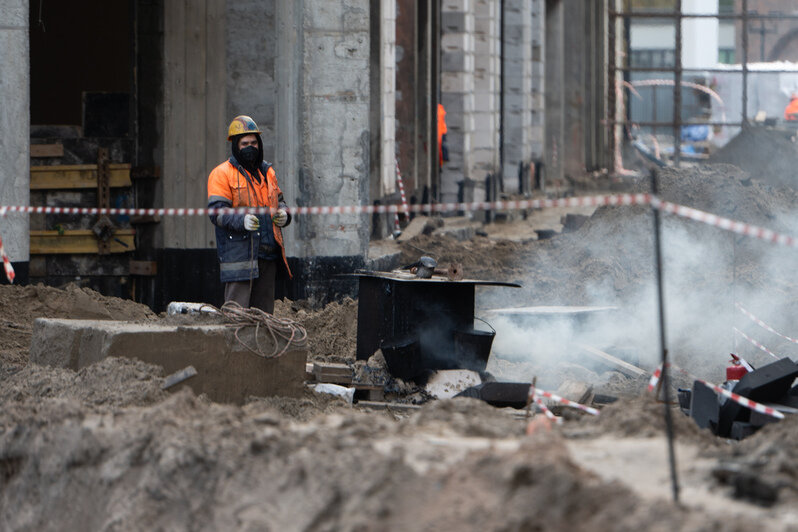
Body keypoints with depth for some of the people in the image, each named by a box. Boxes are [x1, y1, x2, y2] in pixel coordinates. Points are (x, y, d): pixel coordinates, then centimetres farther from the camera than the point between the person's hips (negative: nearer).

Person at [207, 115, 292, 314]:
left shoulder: (267, 172, 18)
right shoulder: (222, 174, -3)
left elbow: (279, 200, 30)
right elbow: (217, 212, -11)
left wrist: (283, 214, 6)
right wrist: (242, 220, -29)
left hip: (267, 254, 7)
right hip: (238, 253, -7)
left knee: (264, 311, 9)